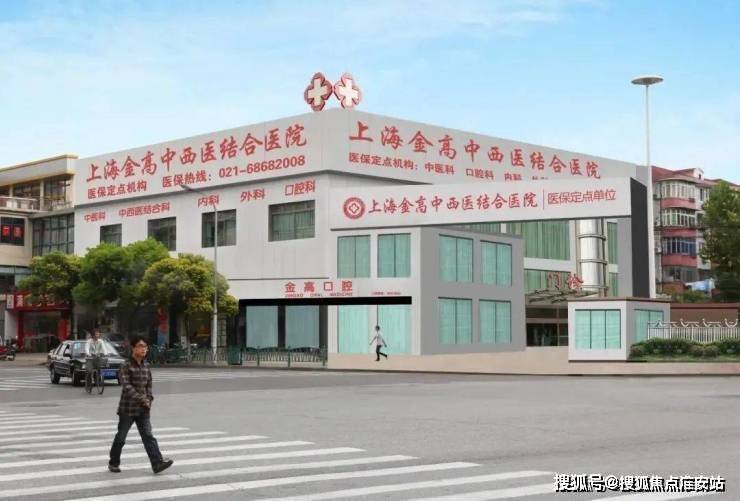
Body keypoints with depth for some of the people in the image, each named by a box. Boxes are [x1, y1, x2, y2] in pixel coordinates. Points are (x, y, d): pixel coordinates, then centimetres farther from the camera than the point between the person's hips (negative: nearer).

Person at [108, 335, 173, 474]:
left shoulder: (146, 366, 7)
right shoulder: (126, 366, -11)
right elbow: (126, 386, -19)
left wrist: (149, 399, -2)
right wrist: (141, 399, -24)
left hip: (143, 409, 5)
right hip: (127, 408, -4)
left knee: (148, 435, -4)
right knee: (121, 437, 8)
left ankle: (157, 463, -13)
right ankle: (113, 463, 25)